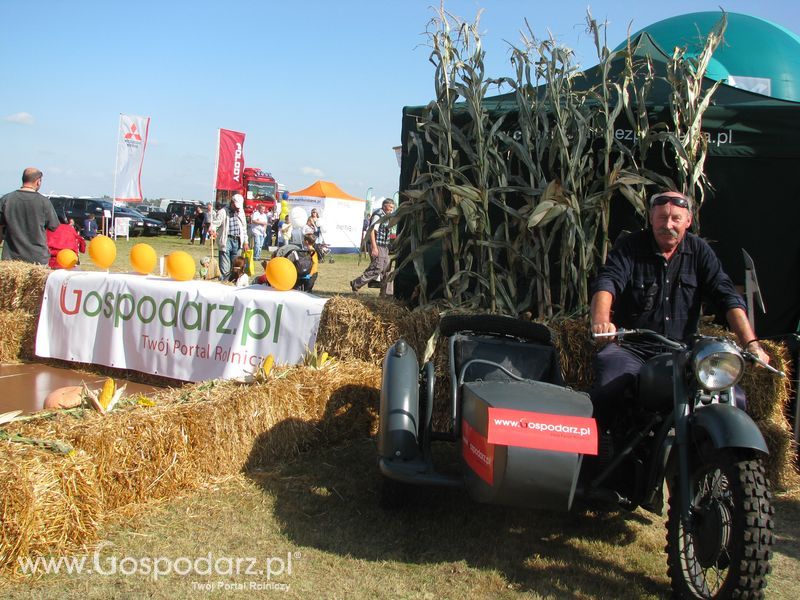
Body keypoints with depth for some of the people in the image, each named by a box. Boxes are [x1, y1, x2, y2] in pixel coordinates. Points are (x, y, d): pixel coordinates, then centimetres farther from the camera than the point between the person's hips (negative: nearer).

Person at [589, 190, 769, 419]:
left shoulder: (699, 251, 9)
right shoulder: (630, 246, 2)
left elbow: (727, 297, 2)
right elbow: (606, 282, -14)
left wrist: (751, 344, -11)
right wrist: (601, 321, -36)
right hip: (631, 348, -2)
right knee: (605, 393, -29)